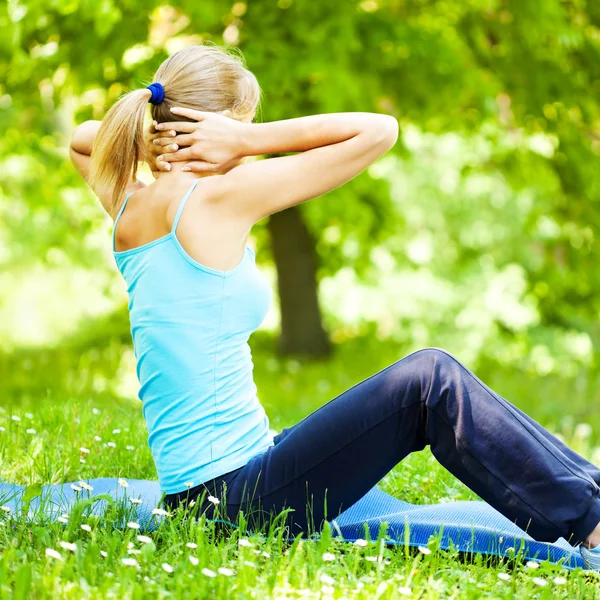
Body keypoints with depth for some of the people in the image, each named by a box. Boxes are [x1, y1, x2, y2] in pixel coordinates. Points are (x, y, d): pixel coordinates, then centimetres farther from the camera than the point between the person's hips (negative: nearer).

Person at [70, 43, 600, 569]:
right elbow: (378, 130, -11)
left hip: (199, 491, 10)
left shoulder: (129, 209, 8)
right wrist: (245, 140, -9)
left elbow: (83, 139, 33)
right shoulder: (220, 196, -14)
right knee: (430, 379, -11)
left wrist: (149, 140, 12)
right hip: (237, 493, -10)